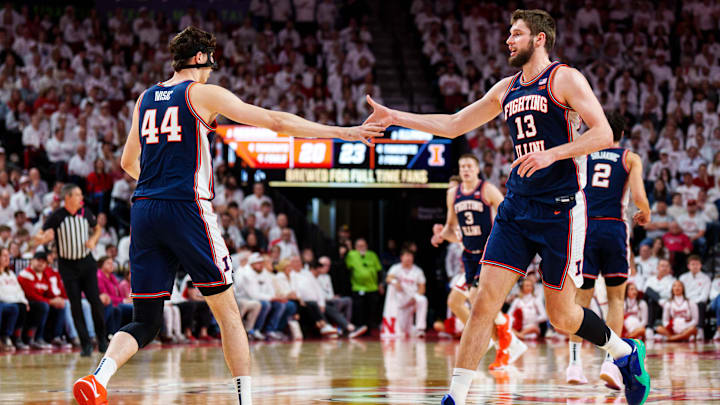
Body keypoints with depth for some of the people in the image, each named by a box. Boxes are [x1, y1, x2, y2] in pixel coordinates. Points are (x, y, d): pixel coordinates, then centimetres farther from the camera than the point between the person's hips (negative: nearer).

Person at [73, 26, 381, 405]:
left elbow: (128, 162, 27)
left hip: (144, 211, 5)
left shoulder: (146, 98, 17)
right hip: (187, 210, -5)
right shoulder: (204, 94, 2)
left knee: (145, 322, 6)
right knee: (228, 312, 7)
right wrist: (343, 133, 5)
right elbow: (276, 122, 0)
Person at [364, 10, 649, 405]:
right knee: (484, 300, -6)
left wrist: (552, 154, -23)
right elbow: (453, 125, 23)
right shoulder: (506, 89, 16)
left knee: (561, 315, 0)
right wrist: (394, 117, 18)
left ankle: (627, 353, 26)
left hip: (561, 208, -6)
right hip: (517, 206, 6)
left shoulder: (564, 79, -4)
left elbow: (604, 134, -12)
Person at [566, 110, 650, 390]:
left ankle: (575, 362, -2)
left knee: (582, 298, 8)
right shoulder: (630, 159, 7)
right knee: (616, 298, 9)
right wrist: (645, 215, 16)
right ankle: (610, 362, -4)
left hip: (584, 227, 1)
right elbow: (638, 196, -5)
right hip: (614, 227, -1)